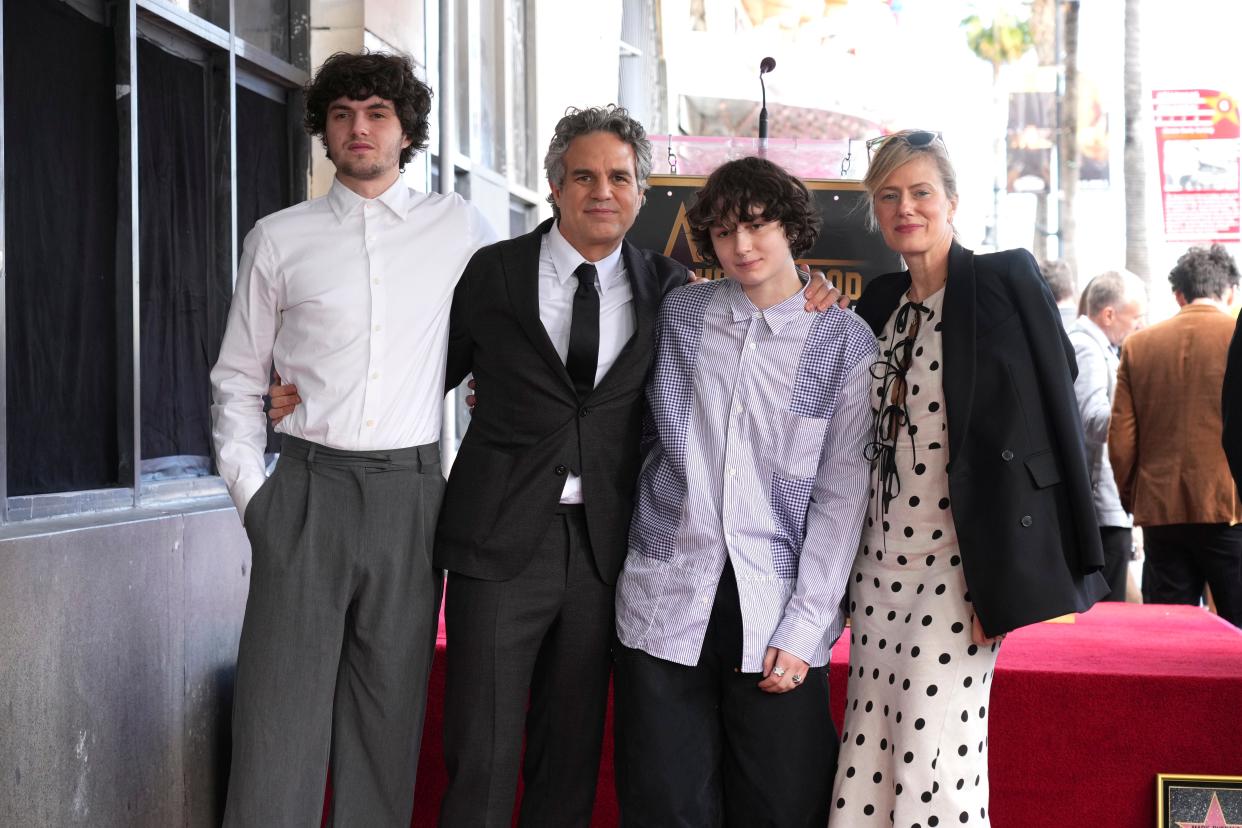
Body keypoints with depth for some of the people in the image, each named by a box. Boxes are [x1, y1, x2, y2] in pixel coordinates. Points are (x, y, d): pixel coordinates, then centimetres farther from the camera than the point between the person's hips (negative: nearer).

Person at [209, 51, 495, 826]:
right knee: (281, 713, -6)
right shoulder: (278, 239, 8)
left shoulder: (457, 226, 8)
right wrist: (251, 492, 1)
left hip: (410, 493, 1)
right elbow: (238, 379, 11)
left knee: (391, 713, 5)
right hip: (308, 492, 0)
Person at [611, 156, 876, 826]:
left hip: (776, 611, -1)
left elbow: (841, 494, -2)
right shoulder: (677, 314, 8)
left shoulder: (845, 342, 1)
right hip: (665, 606, 2)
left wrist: (803, 627, -7)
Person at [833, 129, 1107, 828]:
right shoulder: (882, 304, 14)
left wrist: (1007, 579, -15)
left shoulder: (1006, 281, -5)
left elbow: (1051, 420, -10)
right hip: (881, 562, 6)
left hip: (962, 566, -6)